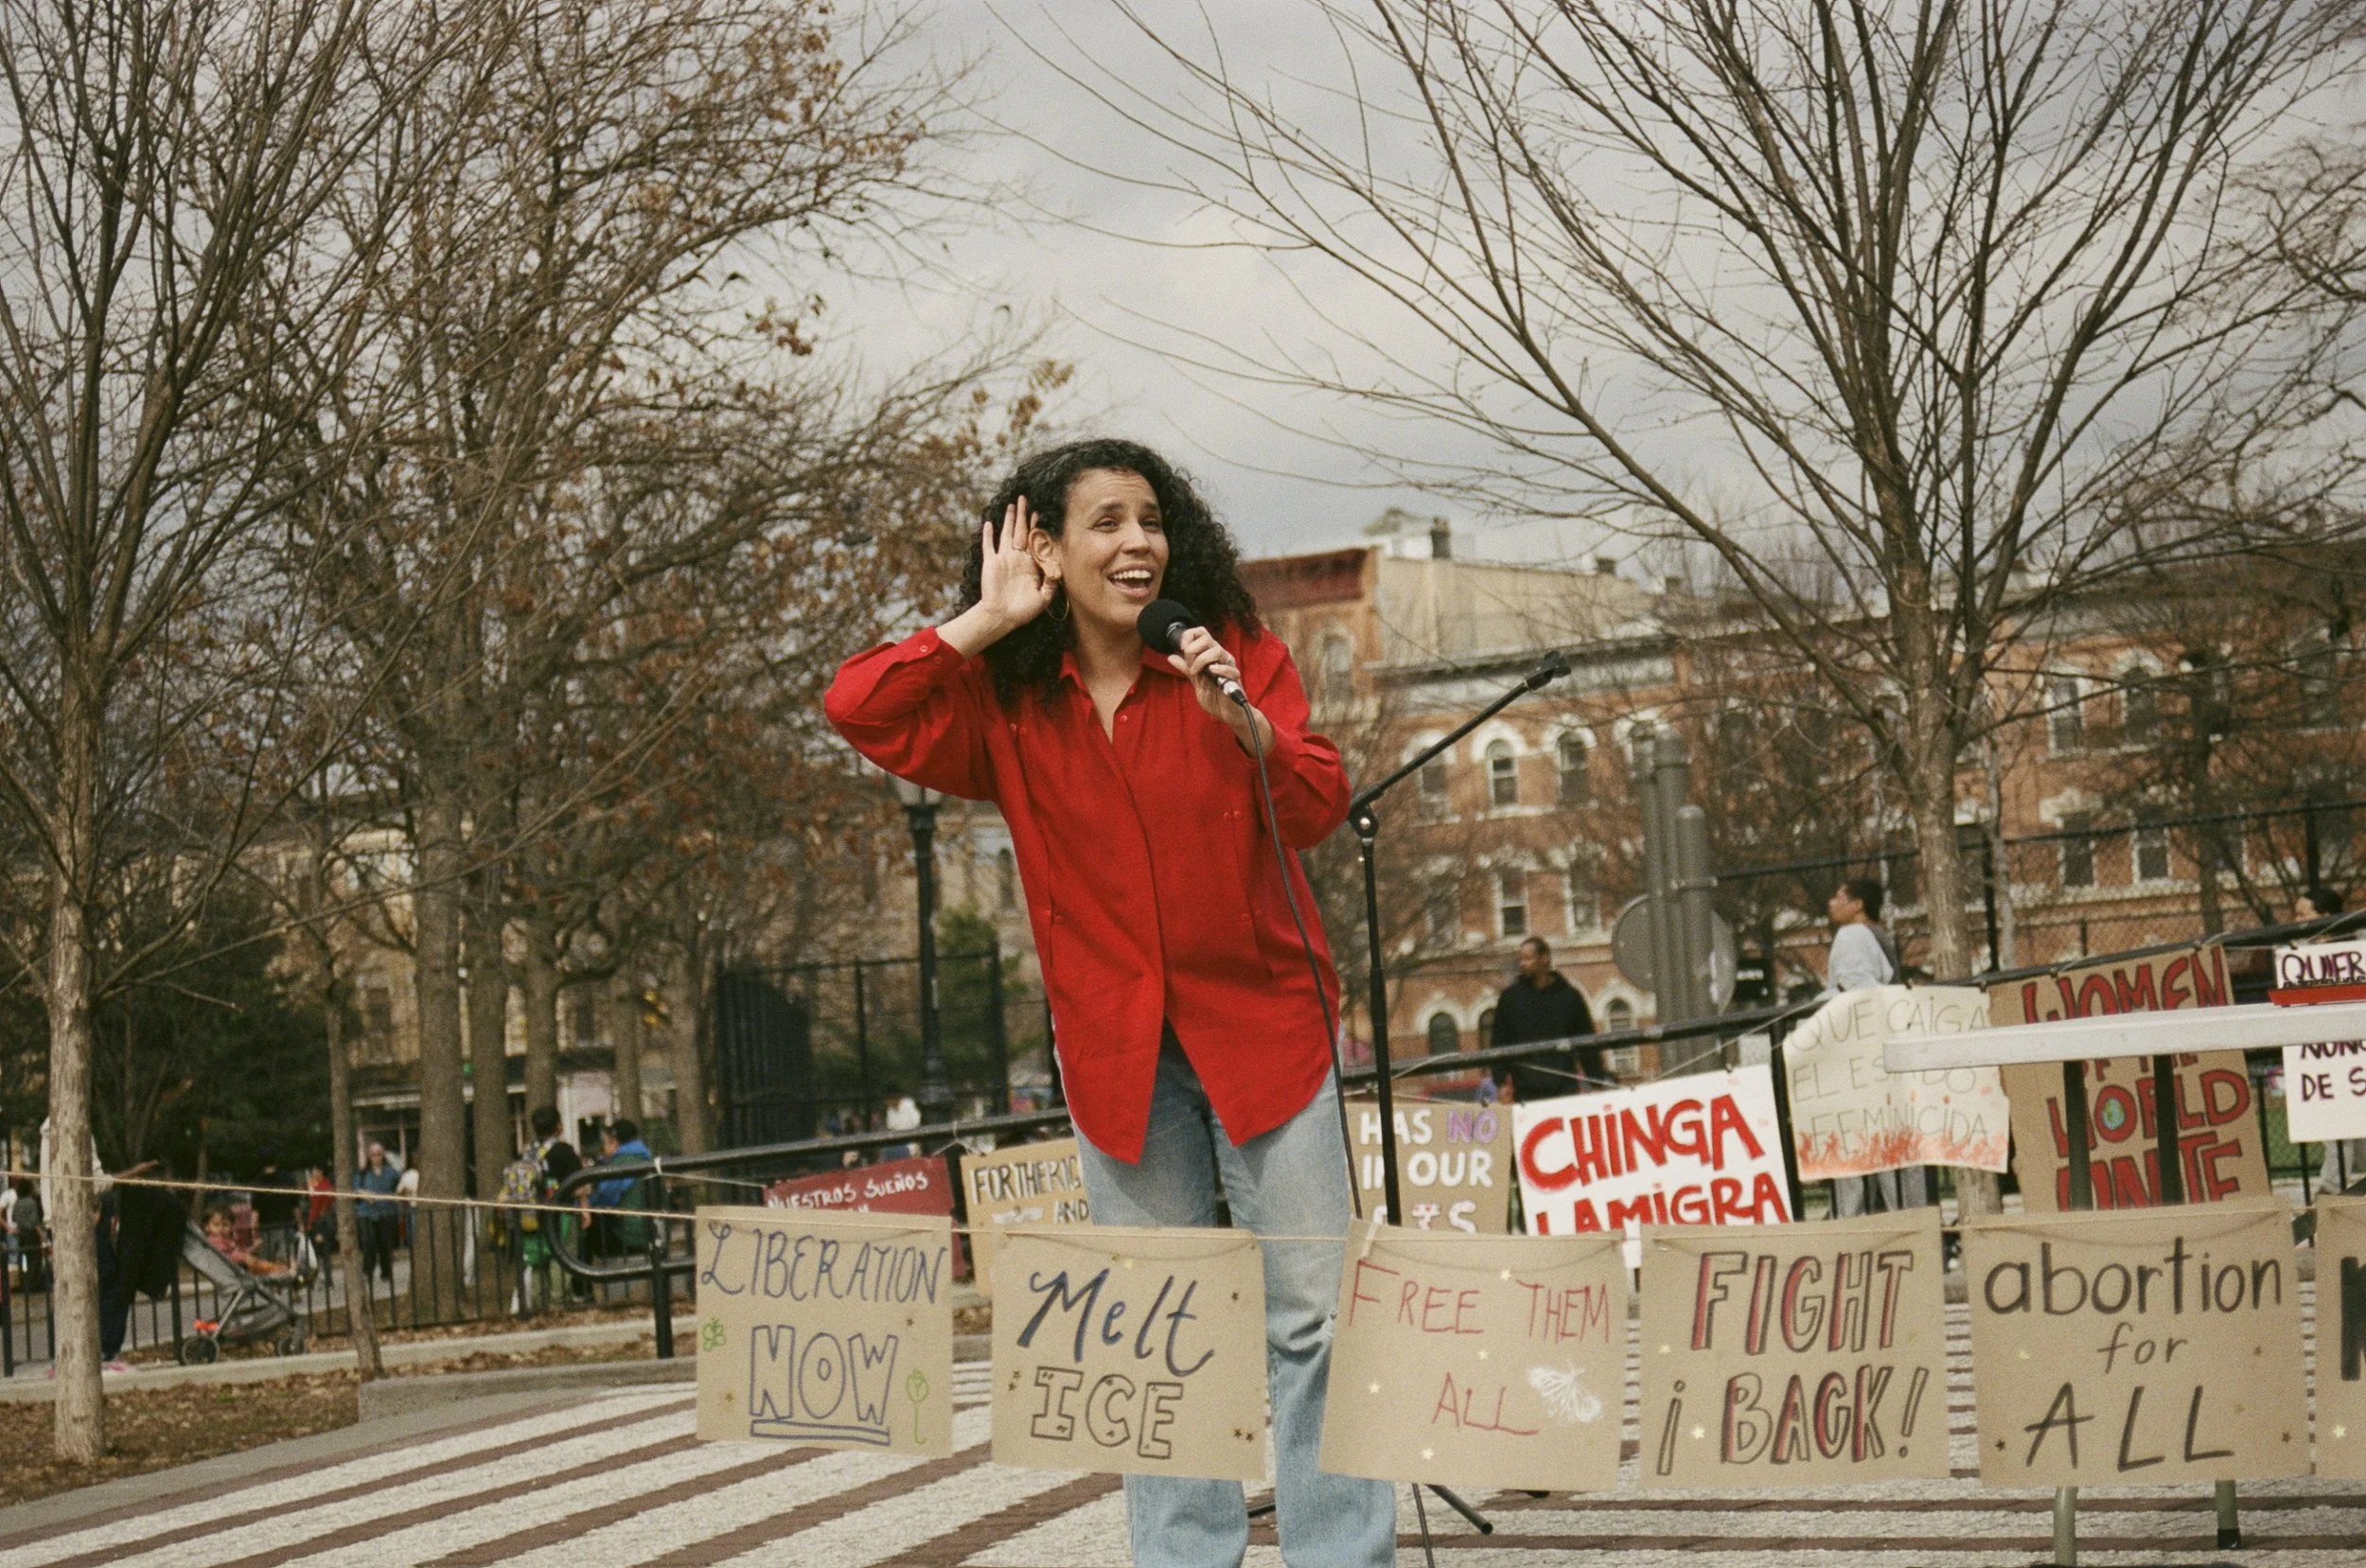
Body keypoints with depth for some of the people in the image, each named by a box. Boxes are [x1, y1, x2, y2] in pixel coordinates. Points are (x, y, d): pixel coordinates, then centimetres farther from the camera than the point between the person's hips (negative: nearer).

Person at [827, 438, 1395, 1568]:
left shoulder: (1236, 650, -1)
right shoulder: (1008, 705, 2)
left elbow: (1320, 809, -9)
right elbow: (857, 709, -11)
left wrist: (1246, 723, -26)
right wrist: (987, 622, -11)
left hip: (1261, 1018, -2)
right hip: (1114, 1042, 2)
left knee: (1312, 1308, -5)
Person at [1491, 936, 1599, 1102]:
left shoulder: (1569, 996, 8)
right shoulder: (1510, 997, 8)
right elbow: (1499, 1043, 9)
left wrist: (1598, 1081, 4)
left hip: (1565, 1088, 0)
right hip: (1526, 1091, 0)